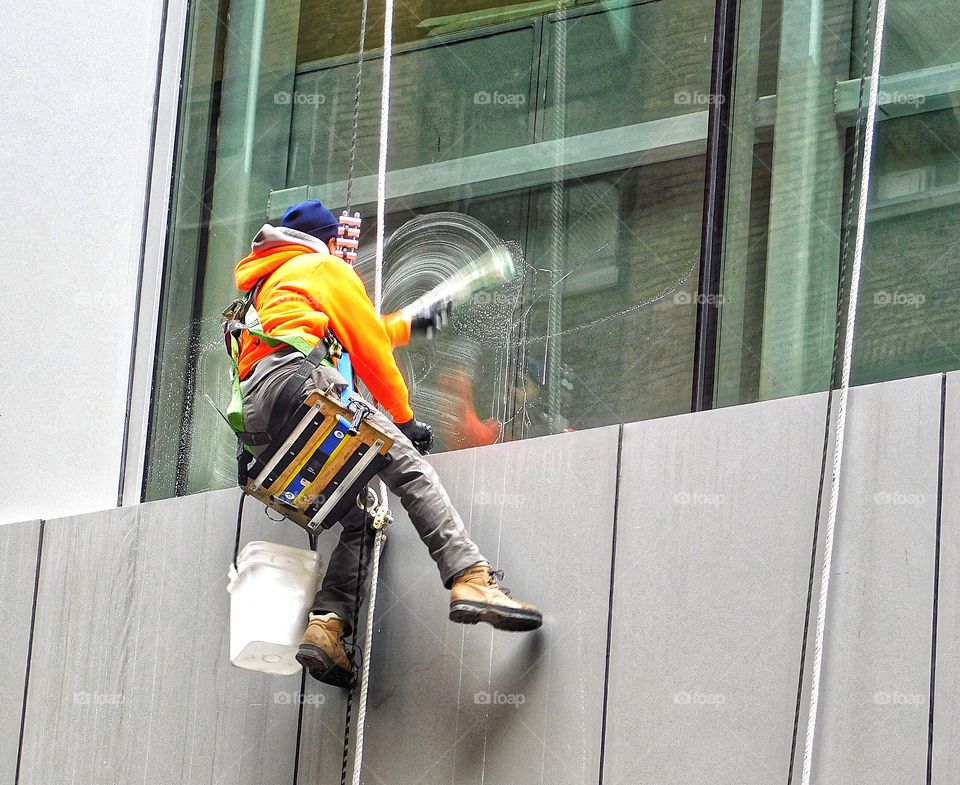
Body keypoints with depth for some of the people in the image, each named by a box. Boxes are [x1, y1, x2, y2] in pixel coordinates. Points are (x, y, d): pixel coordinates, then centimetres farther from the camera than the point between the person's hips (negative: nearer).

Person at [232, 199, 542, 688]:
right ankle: (471, 579, -36)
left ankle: (326, 626, -11)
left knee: (360, 517, 9)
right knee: (409, 465, -17)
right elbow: (369, 349, 10)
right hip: (295, 379, -8)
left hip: (254, 413, 8)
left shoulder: (265, 285, 40)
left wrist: (409, 325, 61)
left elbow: (353, 336, 50)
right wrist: (405, 418, 17)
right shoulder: (326, 268, 16)